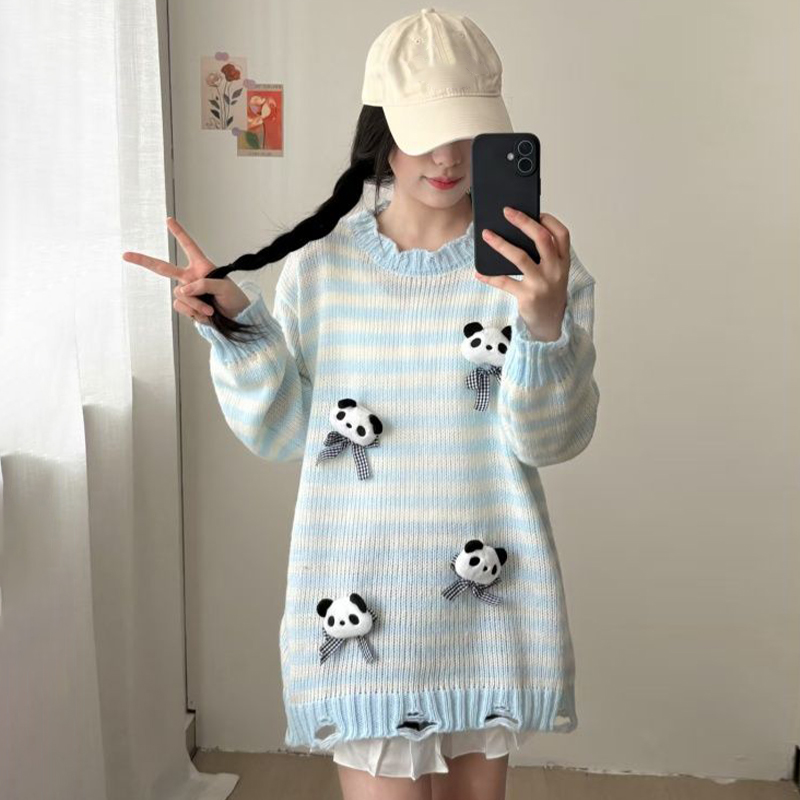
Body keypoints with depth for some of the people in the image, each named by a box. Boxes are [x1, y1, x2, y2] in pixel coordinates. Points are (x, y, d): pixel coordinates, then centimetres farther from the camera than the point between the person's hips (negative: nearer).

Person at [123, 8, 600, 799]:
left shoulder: (534, 261, -6)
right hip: (360, 600, 0)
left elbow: (551, 439, -12)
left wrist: (546, 323, -30)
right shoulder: (319, 264, -3)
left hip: (487, 600, 1)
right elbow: (281, 434, 2)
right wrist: (232, 326, -11)